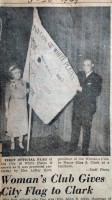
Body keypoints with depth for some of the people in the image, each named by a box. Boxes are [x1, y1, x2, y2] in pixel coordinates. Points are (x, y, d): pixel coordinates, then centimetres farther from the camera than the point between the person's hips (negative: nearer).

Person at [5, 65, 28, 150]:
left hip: (22, 107, 3)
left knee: (22, 124, 9)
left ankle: (20, 142, 24)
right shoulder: (9, 85, -12)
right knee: (13, 124, 7)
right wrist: (7, 110, -8)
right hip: (13, 107, -3)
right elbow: (7, 98, -8)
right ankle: (12, 142, 24)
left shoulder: (23, 83, -2)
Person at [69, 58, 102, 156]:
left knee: (86, 129, 1)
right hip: (77, 106, 4)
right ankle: (73, 147, 22)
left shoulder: (97, 78, -2)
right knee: (75, 127, 10)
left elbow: (97, 92, -14)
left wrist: (82, 89, -19)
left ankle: (85, 150, 12)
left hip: (88, 108, -4)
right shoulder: (79, 74, 11)